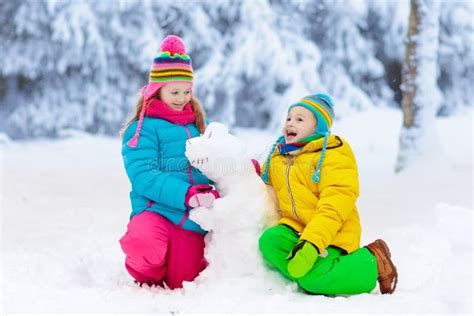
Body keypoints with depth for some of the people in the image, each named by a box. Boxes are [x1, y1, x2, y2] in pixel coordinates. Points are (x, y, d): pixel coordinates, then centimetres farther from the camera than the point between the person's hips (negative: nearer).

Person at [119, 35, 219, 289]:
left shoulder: (199, 126, 17)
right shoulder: (143, 129, -2)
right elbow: (143, 177, -15)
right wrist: (187, 194, -27)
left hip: (193, 220, 5)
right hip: (156, 211, -5)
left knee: (183, 284, 3)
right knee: (144, 242, -37)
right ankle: (148, 276, -2)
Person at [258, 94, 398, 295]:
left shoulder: (334, 154, -8)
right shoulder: (277, 157, 14)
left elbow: (334, 205, -21)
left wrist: (311, 243, -33)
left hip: (331, 234, -6)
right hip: (295, 227, 6)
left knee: (313, 278, -28)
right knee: (270, 242, -25)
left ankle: (373, 262, -5)